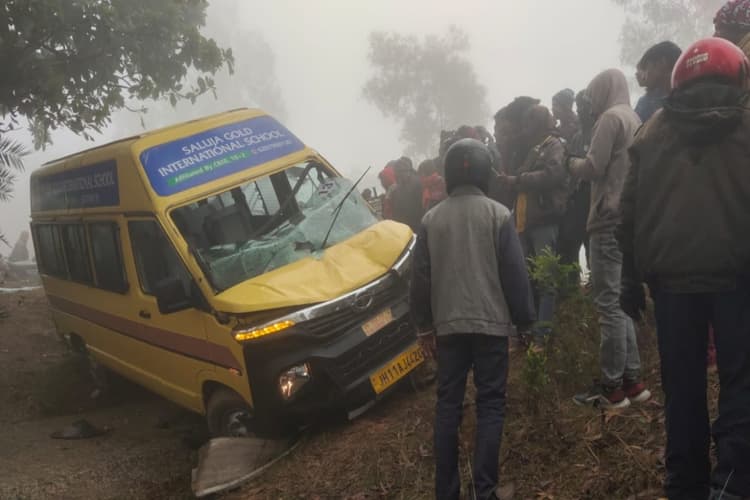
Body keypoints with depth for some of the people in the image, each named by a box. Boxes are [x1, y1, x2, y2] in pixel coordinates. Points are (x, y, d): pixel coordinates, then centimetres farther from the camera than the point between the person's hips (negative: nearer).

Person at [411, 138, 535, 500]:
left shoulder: (431, 218, 3)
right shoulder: (498, 214, -5)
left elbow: (420, 277, 4)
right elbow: (515, 273, -5)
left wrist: (424, 326, 13)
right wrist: (525, 319, 6)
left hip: (448, 325, 3)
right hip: (491, 322, -2)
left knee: (448, 403, 9)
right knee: (490, 403, 4)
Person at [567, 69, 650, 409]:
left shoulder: (611, 117, -8)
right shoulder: (633, 119, 18)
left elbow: (593, 168, -12)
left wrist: (571, 162, 6)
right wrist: (582, 162, 12)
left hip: (610, 219, -9)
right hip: (627, 217, 9)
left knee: (607, 302, -6)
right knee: (620, 300, 12)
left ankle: (611, 387, -2)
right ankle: (631, 379, 15)